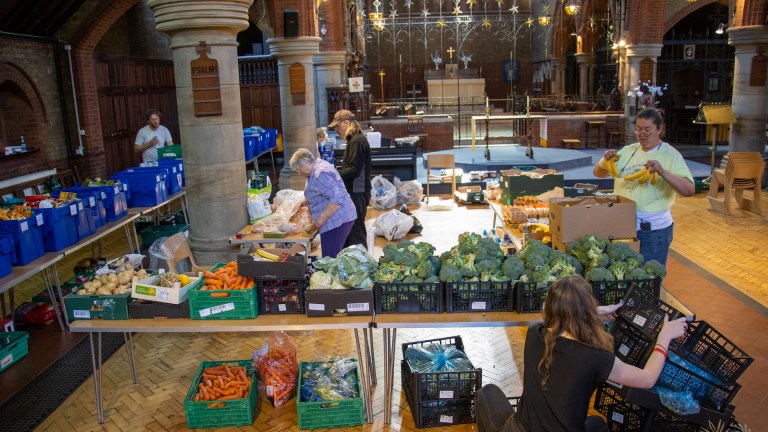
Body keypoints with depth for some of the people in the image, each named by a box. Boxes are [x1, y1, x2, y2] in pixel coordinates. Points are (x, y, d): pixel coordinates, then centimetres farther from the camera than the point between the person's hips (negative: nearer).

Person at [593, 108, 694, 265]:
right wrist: (606, 160, -6)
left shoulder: (670, 155, -6)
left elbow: (689, 190, -16)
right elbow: (598, 173, 16)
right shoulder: (628, 150, 10)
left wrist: (662, 171, -30)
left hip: (653, 230, -5)